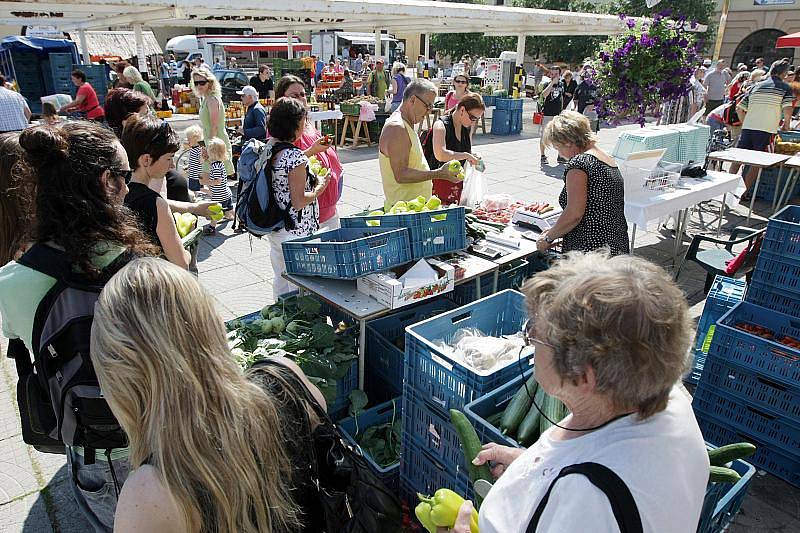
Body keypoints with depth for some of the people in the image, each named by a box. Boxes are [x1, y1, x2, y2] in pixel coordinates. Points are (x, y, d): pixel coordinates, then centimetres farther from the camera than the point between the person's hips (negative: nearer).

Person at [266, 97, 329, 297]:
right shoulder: (295, 156, -21)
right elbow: (298, 201, -22)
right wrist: (320, 187, -7)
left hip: (274, 230, 9)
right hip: (296, 233, -8)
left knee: (280, 281, 22)